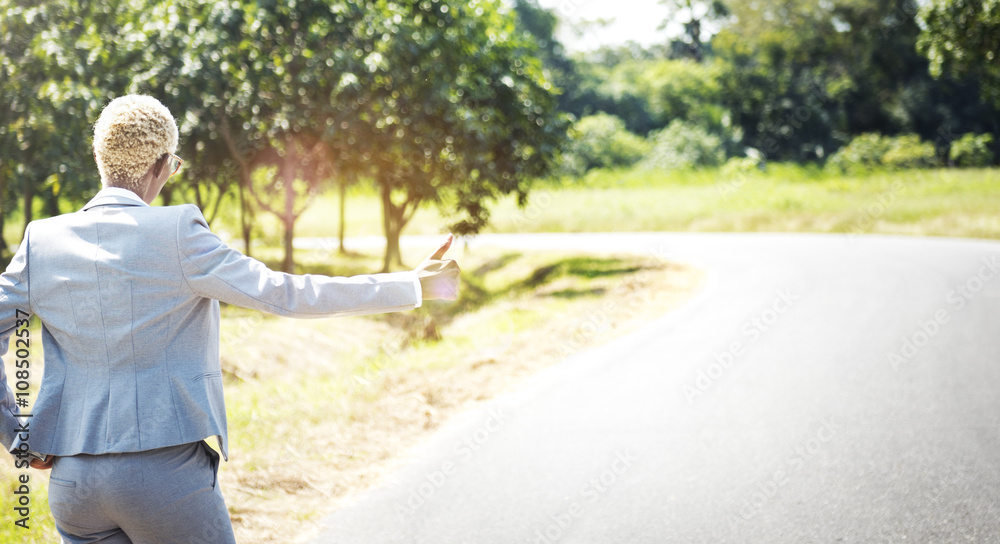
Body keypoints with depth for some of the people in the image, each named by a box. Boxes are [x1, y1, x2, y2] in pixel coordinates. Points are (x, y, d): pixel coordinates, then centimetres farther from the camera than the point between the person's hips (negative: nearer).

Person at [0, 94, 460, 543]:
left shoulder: (41, 241, 3)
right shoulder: (176, 234, -10)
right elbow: (285, 294, -9)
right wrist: (413, 287, -2)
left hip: (70, 478, 5)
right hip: (167, 474, -4)